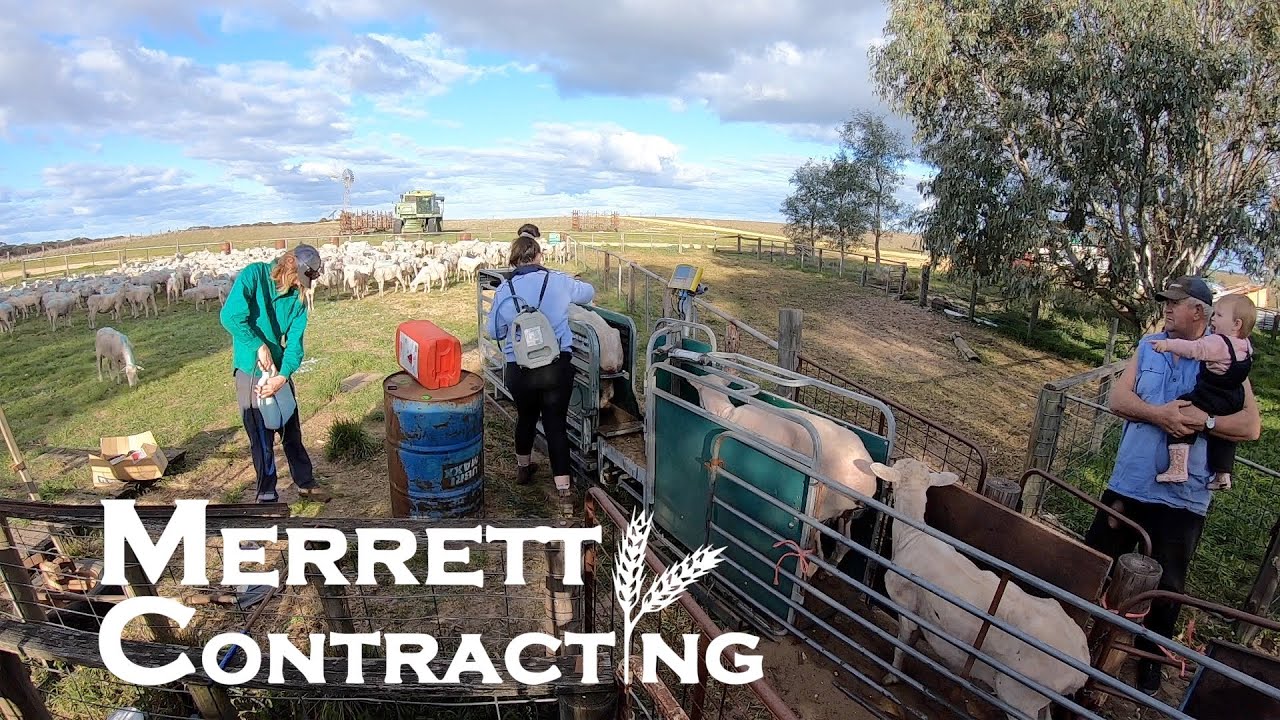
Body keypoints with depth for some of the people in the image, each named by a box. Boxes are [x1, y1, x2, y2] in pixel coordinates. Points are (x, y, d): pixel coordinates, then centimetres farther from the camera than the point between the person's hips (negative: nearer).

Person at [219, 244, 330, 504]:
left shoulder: (297, 296, 1)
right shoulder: (254, 274, -12)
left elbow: (295, 342, -6)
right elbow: (230, 315, -23)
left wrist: (283, 376, -18)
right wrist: (259, 346, -22)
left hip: (280, 370, 5)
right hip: (251, 370, -5)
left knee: (292, 431, 15)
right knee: (262, 437, 3)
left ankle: (305, 483, 29)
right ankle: (267, 494, 19)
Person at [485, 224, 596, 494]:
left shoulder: (504, 290, -3)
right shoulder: (559, 282, -4)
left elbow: (495, 332, 7)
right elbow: (589, 292, 16)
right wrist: (571, 284, 35)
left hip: (519, 370, 2)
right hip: (557, 367, -2)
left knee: (526, 417, 24)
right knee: (556, 424, 4)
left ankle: (523, 468, 46)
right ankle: (563, 489, 2)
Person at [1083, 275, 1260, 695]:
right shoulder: (1149, 346, 4)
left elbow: (1251, 426, -7)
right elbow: (1118, 398, -4)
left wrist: (1204, 421, -24)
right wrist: (1157, 413, -21)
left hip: (1183, 496, -2)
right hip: (1128, 483, 3)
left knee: (1168, 584, 12)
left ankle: (1150, 658, 31)